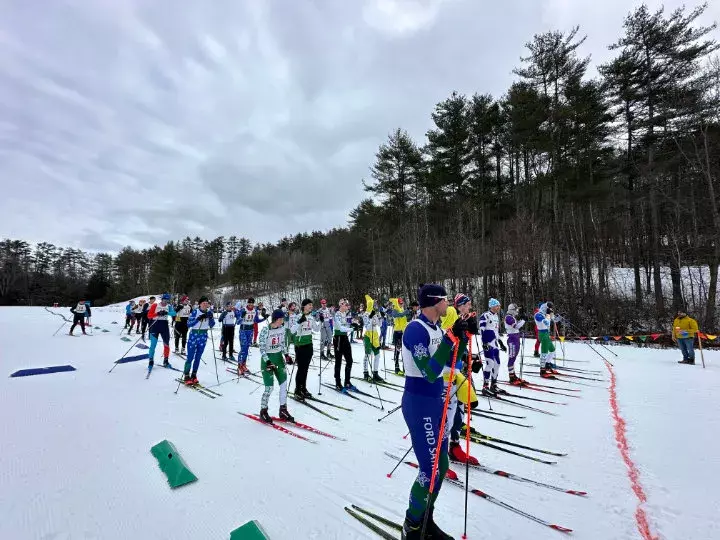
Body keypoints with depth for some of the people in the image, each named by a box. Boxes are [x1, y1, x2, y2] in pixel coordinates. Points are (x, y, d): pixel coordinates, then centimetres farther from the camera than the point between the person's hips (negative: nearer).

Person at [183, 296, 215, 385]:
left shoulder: (209, 312, 1)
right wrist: (198, 319, -24)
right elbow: (188, 324, -13)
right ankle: (186, 376, 10)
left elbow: (212, 325, 3)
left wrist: (211, 317, -15)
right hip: (194, 335, -4)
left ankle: (194, 376, 23)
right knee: (190, 357, -2)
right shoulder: (195, 312, -10)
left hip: (203, 336, 4)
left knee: (198, 357, 12)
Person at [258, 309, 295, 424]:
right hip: (267, 359, -6)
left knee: (284, 383, 3)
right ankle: (263, 411, 18)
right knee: (269, 387, -4)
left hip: (278, 357, 6)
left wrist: (286, 355, 1)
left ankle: (283, 410, 17)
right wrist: (268, 362, -22)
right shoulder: (265, 330, -17)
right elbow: (262, 348, -15)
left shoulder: (282, 328, 0)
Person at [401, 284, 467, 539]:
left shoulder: (436, 327, 5)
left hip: (436, 400, 9)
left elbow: (450, 362, 12)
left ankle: (425, 520, 37)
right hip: (419, 403, -9)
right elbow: (430, 372, -27)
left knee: (442, 466, 17)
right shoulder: (416, 329, -22)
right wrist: (450, 338, -29)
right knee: (431, 470, 0)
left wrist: (464, 336, 0)